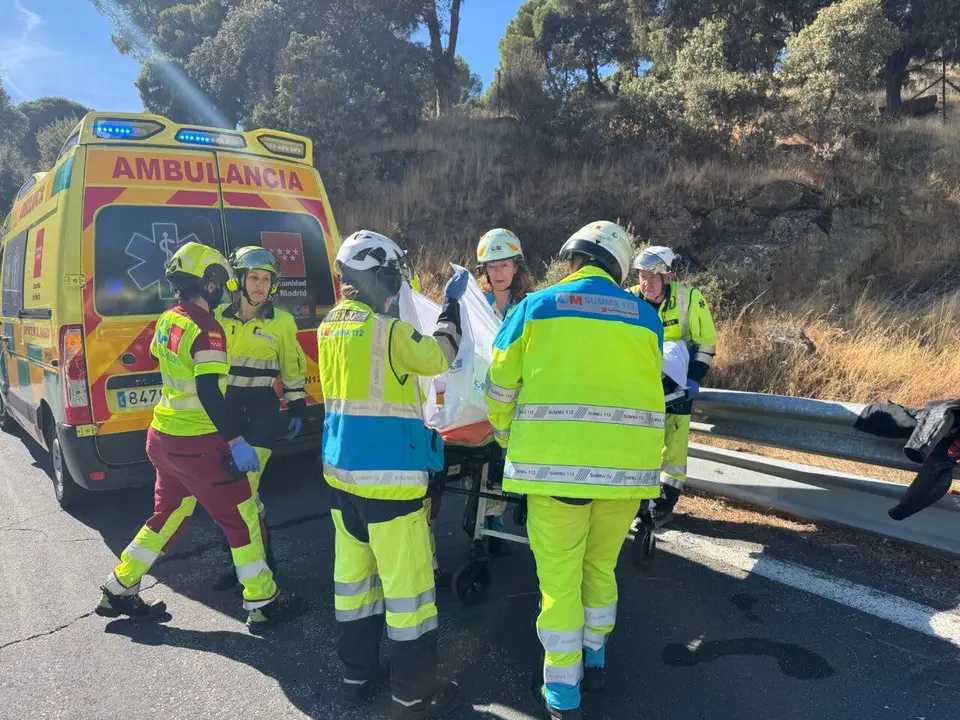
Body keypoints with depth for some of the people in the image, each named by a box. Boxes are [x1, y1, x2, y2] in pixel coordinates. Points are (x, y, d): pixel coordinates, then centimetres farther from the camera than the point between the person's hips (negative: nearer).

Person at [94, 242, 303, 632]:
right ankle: (262, 604, 13)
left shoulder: (168, 320, 7)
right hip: (197, 443, -9)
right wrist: (237, 442, -24)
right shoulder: (206, 328, -19)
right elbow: (208, 392, -27)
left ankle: (118, 591, 33)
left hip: (163, 435, 9)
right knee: (242, 519, 3)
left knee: (168, 516, 24)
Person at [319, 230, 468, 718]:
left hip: (341, 467, 8)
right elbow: (438, 357, -3)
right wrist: (451, 304, 9)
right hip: (387, 473, -8)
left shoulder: (330, 326, 7)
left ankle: (356, 675, 31)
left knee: (353, 571, 17)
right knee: (405, 581, 2)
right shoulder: (387, 329, -16)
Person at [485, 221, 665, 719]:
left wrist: (508, 440, 21)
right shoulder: (645, 317, 7)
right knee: (601, 566, 22)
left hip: (557, 460, -3)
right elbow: (643, 385, 12)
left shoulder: (537, 306, 1)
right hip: (629, 463, 3)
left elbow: (501, 386, 4)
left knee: (559, 577, 10)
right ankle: (594, 663, 40)